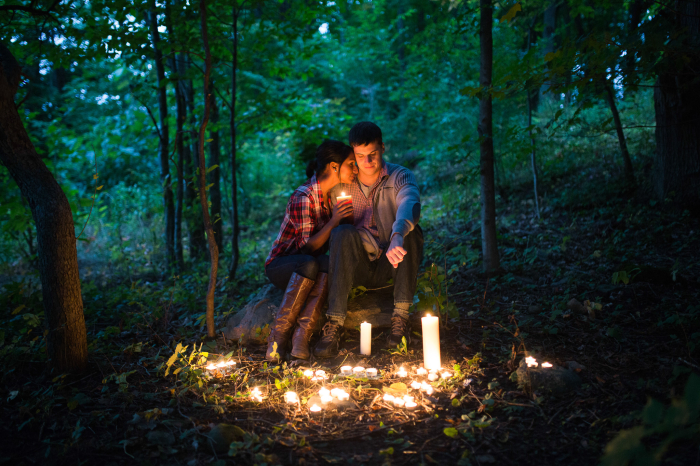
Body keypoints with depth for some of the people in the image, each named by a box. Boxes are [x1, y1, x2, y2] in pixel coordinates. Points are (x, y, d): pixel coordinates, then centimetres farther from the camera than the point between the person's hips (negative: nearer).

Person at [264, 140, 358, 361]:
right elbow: (308, 247, -23)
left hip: (310, 264, 5)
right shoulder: (303, 198, -21)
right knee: (310, 264, -38)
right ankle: (279, 335, -29)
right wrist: (333, 221, -31)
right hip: (280, 265, -5)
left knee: (327, 263, -31)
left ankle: (303, 334, -33)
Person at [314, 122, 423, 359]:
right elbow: (331, 226, -1)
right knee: (342, 233, -29)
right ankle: (334, 325, -32)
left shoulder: (400, 177, -4)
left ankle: (400, 318, -27)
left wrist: (397, 237, -49)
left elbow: (411, 204, -28)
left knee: (409, 229, -29)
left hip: (393, 265, -1)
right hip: (359, 268, 1)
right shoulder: (341, 184, 4)